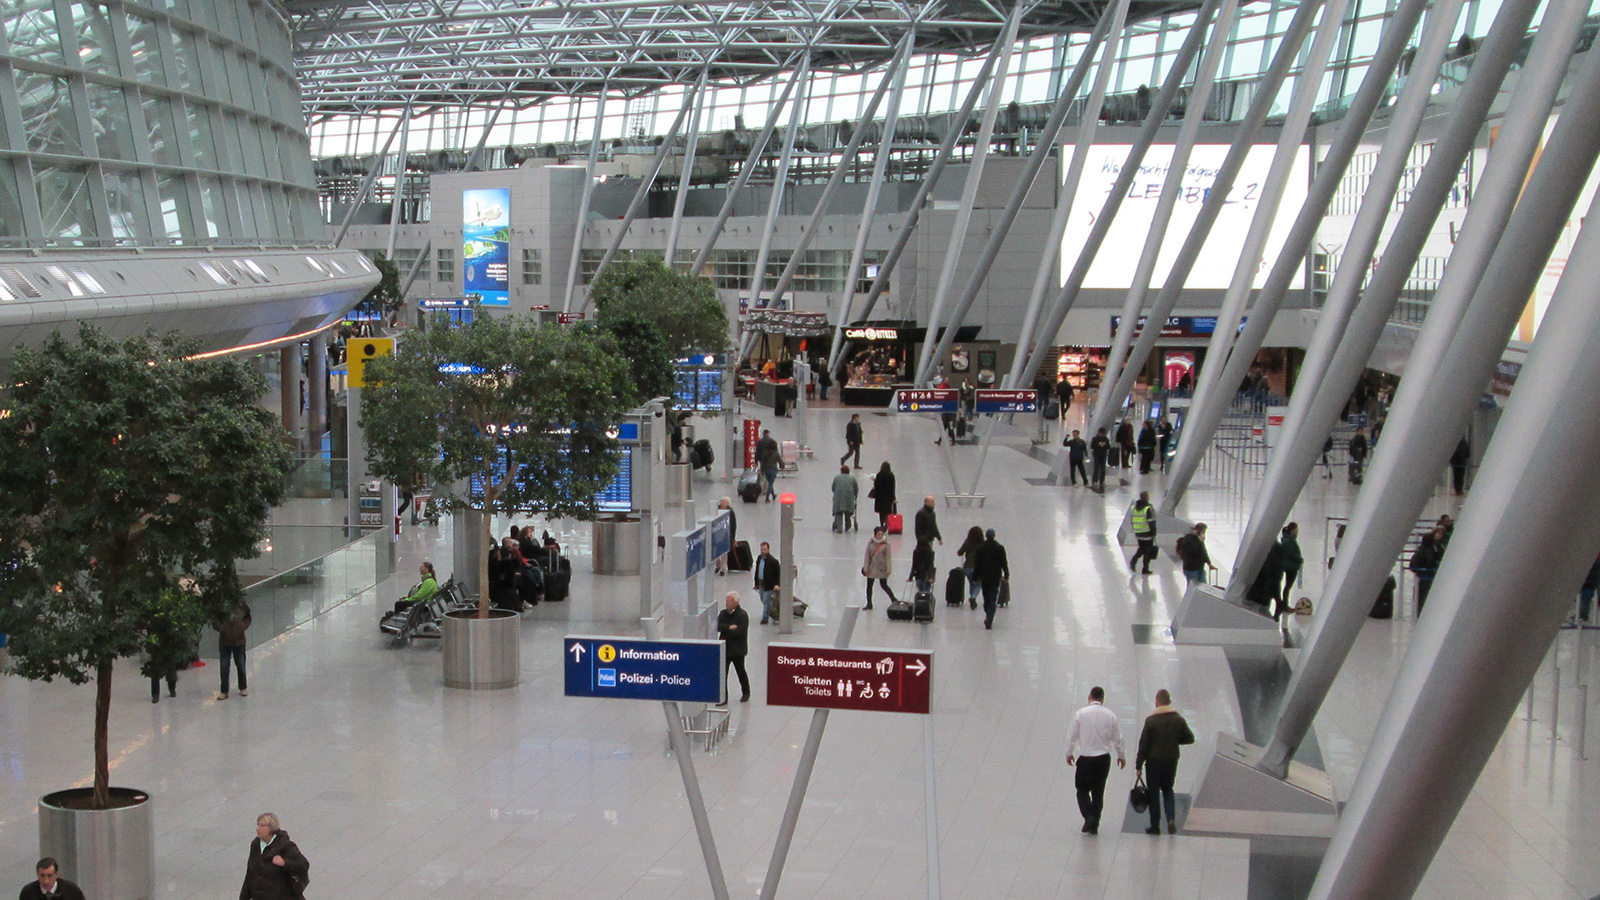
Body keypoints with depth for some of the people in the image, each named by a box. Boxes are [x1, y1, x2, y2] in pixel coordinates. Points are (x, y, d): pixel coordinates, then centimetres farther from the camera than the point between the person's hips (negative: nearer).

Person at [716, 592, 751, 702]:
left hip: (737, 649, -4)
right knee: (722, 672, -3)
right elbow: (717, 626, -7)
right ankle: (723, 696, 3)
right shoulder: (723, 613, 6)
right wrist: (729, 627, -21)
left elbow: (740, 632, -22)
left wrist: (725, 630, -16)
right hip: (724, 649, 4)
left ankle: (746, 693, 33)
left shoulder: (742, 615, -12)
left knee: (740, 671, 12)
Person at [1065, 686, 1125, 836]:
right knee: (1098, 792, 12)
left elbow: (1072, 736, -2)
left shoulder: (1081, 714, -7)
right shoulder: (1110, 715, -2)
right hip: (1103, 759, 2)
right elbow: (1117, 738, 6)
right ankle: (1094, 825, 12)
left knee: (1082, 790, 9)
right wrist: (1121, 756, 21)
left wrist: (1069, 753, 13)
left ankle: (1089, 818, -11)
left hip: (1085, 759, -2)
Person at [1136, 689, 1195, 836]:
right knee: (1168, 790, 18)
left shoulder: (1151, 720, -11)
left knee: (1153, 793, 6)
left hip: (1154, 761, -3)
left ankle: (1155, 826, 7)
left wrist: (1139, 764, -5)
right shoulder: (1178, 719, 0)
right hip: (1171, 761, 3)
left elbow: (1144, 744, -11)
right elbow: (1190, 739, 4)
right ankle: (1171, 819, -3)